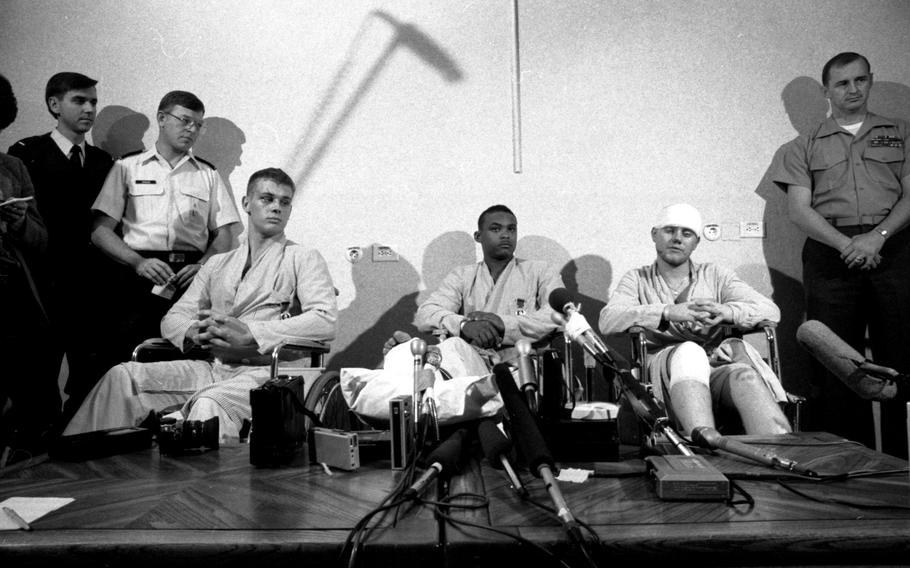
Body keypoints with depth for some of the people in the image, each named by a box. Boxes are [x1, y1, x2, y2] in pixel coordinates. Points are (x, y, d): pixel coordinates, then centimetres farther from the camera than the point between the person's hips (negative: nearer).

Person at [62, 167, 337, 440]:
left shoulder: (303, 258, 6)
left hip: (264, 372, -5)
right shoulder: (217, 264, 23)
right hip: (211, 366, 6)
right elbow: (172, 318, 18)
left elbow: (326, 321, -11)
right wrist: (194, 332, -8)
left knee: (209, 403, -36)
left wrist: (250, 333, -16)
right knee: (123, 376, -11)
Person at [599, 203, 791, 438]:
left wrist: (728, 311, -15)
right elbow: (607, 320, -3)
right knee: (689, 351, -36)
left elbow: (770, 311, 9)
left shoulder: (714, 275, 24)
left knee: (745, 376, -33)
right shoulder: (637, 280, 19)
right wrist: (667, 313, -20)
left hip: (717, 367, 2)